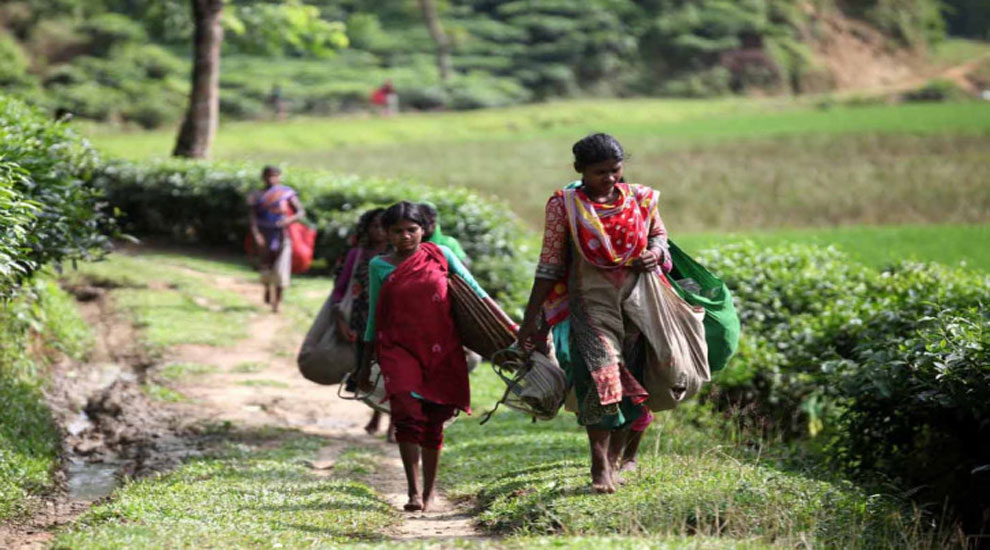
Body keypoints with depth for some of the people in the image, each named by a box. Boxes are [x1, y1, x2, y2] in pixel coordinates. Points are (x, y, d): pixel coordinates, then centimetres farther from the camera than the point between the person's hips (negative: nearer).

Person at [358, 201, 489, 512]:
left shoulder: (440, 255, 4)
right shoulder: (379, 266, 5)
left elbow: (474, 291, 4)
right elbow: (374, 317, 12)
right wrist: (366, 364, 14)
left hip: (441, 347, 1)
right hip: (398, 346, -1)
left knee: (434, 419, 5)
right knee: (407, 411, -19)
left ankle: (429, 492, 19)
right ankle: (413, 491, -17)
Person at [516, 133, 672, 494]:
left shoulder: (640, 199, 7)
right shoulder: (565, 206, -1)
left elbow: (659, 234, 22)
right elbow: (550, 266, 2)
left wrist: (656, 253, -4)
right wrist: (530, 320, 0)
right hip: (591, 302, -4)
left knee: (632, 379, 7)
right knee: (600, 375, -17)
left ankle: (617, 456, 24)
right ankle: (600, 466, -16)